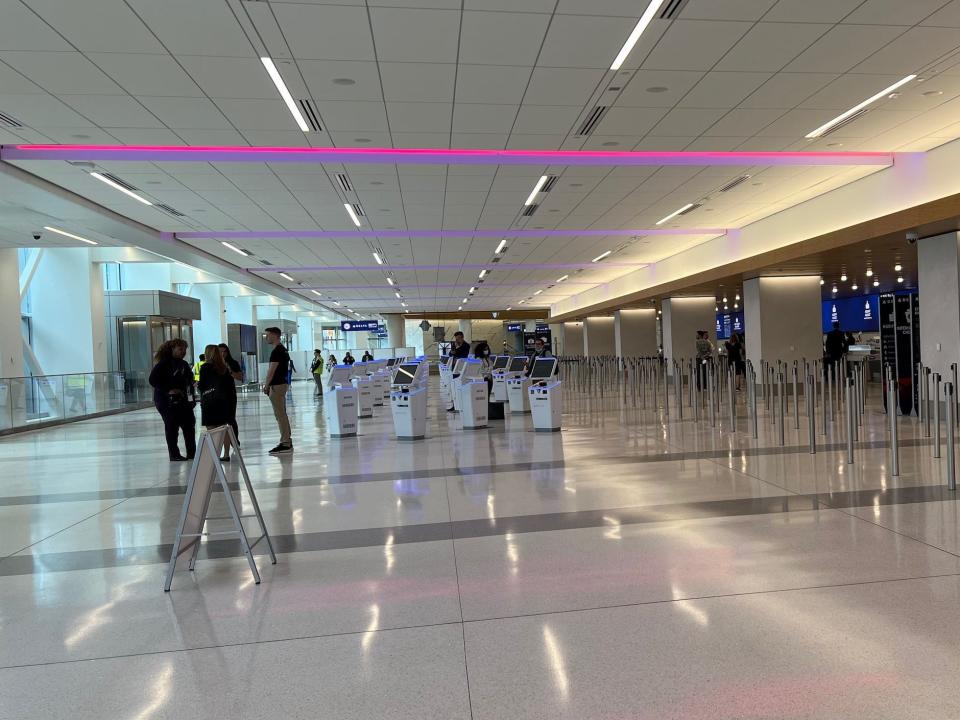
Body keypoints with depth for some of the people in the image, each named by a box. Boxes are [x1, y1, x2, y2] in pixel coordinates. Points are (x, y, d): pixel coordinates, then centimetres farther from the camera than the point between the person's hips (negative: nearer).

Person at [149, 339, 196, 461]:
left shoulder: (183, 364, 14)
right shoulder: (163, 364, -8)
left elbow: (189, 380, 19)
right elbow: (153, 380, -13)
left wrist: (192, 397, 8)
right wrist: (169, 390, -20)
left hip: (183, 400, 7)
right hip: (168, 402, -7)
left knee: (189, 426, 7)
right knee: (172, 427, 1)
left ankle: (192, 453, 16)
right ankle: (174, 455, 10)